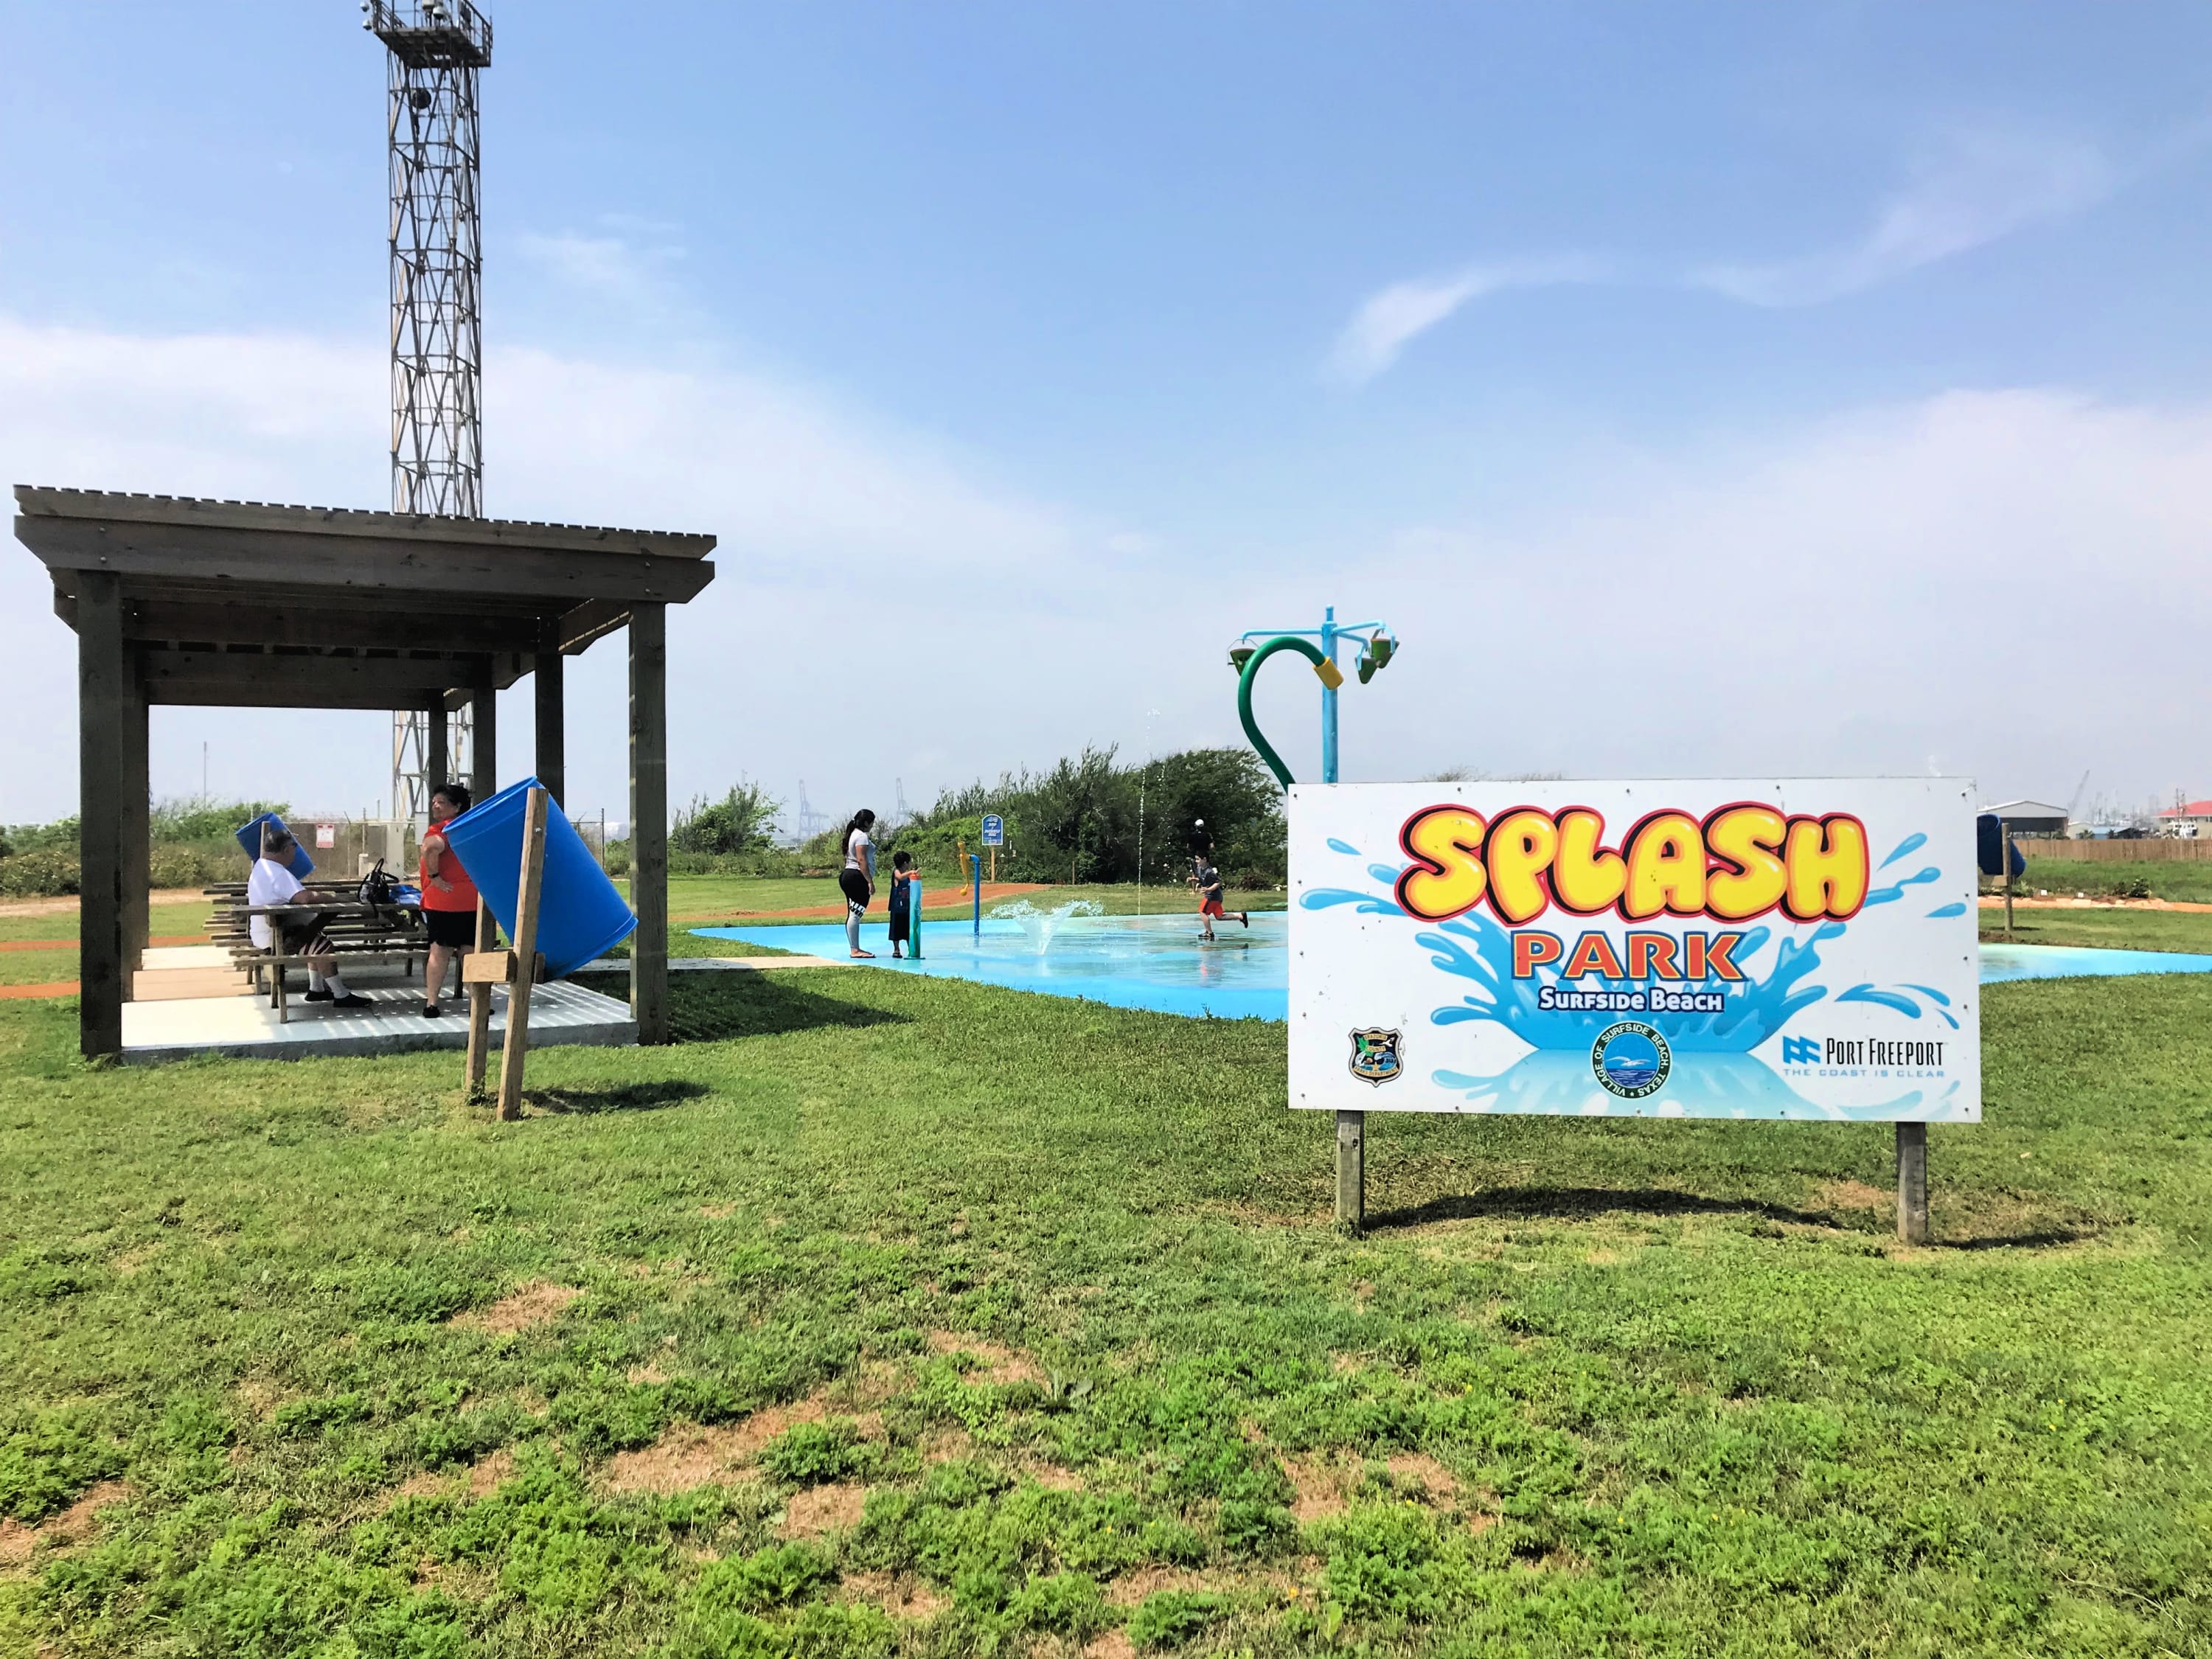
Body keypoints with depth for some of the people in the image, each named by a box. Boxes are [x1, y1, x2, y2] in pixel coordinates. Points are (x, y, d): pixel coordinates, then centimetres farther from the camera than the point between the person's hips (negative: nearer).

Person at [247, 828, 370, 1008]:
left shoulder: (261, 866, 11)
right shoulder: (279, 874, -23)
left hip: (267, 932, 11)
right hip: (272, 938, -11)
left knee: (316, 939, 20)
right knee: (323, 947, -16)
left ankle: (316, 989, 21)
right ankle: (341, 997, -11)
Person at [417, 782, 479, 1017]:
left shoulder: (440, 829, -9)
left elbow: (432, 847, -30)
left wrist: (434, 877, -19)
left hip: (442, 899, -4)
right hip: (473, 900, 5)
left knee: (440, 952, 2)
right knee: (471, 952, 8)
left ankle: (431, 1003, 4)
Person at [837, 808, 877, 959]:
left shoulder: (853, 834, 20)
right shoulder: (862, 836, -10)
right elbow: (862, 860, -19)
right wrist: (870, 882, -20)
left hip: (848, 875, 11)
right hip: (857, 878, -11)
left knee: (853, 914, 12)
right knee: (855, 914, -12)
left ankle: (856, 948, 18)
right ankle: (855, 950, -14)